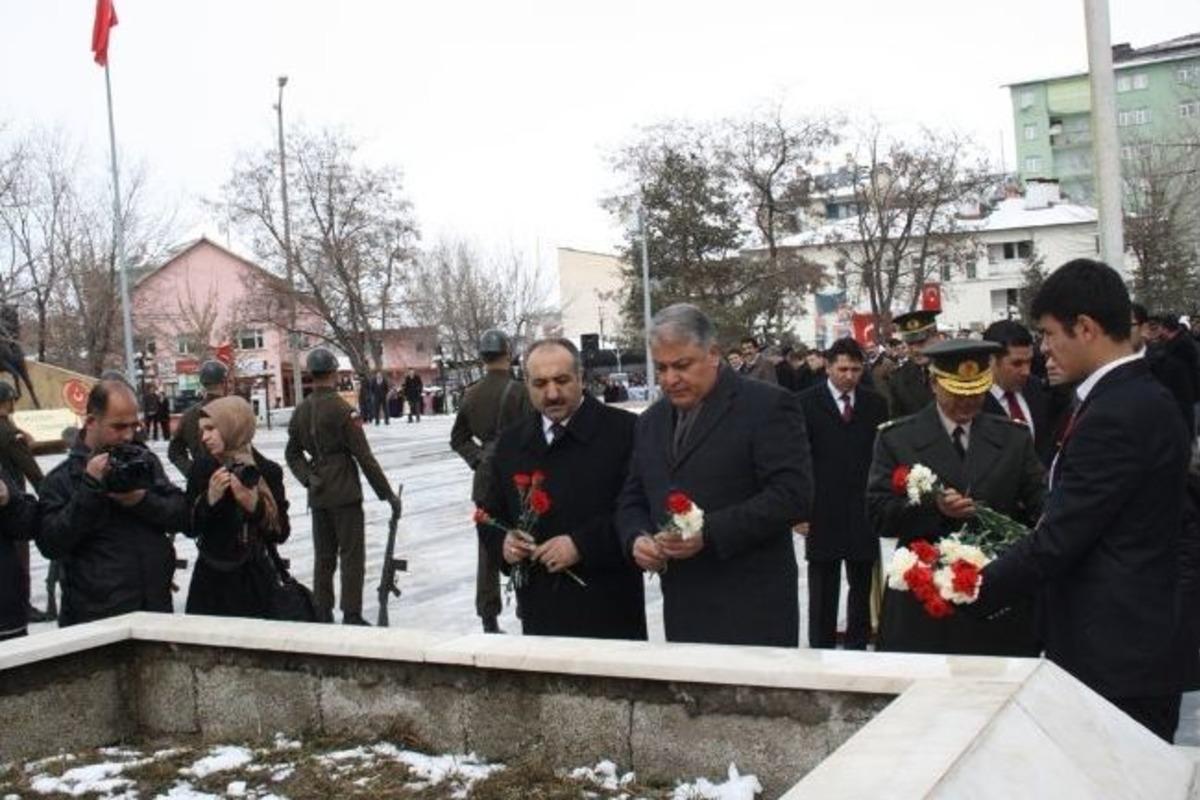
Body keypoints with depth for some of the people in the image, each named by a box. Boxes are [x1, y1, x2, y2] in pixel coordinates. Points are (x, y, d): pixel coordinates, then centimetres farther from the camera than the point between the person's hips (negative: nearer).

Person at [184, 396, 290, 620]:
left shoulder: (267, 471, -3)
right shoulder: (202, 469, 2)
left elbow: (281, 533, -4)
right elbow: (190, 528, -1)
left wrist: (255, 506, -18)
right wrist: (209, 499, -16)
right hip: (211, 579, 2)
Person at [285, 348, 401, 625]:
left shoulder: (300, 411, 7)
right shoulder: (341, 409, -14)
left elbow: (292, 453, 15)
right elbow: (364, 456, -13)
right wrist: (388, 494, -8)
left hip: (318, 495, 7)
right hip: (345, 493, -7)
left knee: (323, 558, 13)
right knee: (352, 556, 0)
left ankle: (321, 616, 18)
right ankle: (351, 617, 0)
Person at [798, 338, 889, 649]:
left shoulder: (875, 404, 7)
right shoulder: (807, 403, -2)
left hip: (864, 512, 2)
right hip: (823, 513, -2)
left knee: (862, 586, 10)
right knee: (823, 590, 6)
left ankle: (858, 645, 21)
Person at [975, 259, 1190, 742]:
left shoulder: (1113, 416, -20)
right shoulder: (1147, 399, 11)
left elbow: (1057, 540, -21)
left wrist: (971, 591, -10)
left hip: (1112, 659, -10)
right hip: (1139, 645, 10)